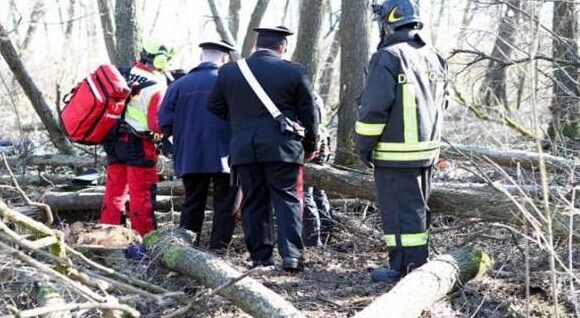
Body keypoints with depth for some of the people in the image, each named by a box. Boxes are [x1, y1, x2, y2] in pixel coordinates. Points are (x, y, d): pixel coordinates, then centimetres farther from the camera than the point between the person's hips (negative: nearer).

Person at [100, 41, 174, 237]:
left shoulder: (123, 74, 5)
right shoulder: (156, 88, -14)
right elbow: (156, 124, -18)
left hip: (113, 141, 7)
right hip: (138, 145, -7)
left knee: (114, 189, 13)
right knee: (142, 192, 0)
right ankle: (145, 237, 4)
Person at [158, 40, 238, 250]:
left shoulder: (179, 85, 3)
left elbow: (165, 124, 2)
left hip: (189, 158, 4)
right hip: (223, 156, -3)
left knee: (192, 204, 12)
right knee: (225, 205, 5)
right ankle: (218, 249, 2)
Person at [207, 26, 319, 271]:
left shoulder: (229, 71, 6)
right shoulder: (293, 72, -2)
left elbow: (214, 106, 16)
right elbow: (308, 113, 4)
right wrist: (310, 145, 18)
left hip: (243, 148, 3)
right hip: (282, 148, -3)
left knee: (253, 203, 9)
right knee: (288, 199, 2)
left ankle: (260, 258, 11)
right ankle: (291, 255, -6)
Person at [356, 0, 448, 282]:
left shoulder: (388, 57, -14)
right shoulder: (434, 58, 12)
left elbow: (374, 107, -17)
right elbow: (440, 103, 18)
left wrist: (363, 145, -8)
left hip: (395, 153, -8)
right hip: (427, 148, 8)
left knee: (399, 209, -2)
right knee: (417, 208, 16)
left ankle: (404, 268, 1)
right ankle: (418, 264, 23)